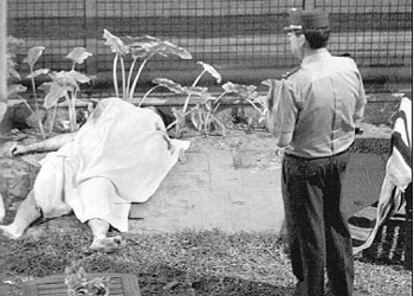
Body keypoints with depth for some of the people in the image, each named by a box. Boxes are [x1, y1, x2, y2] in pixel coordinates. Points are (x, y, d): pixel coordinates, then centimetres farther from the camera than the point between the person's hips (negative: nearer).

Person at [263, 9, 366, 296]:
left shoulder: (293, 84, -28)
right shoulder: (349, 68, -11)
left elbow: (282, 138, -21)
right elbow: (358, 115, 3)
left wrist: (272, 106, -6)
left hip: (305, 164, -6)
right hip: (342, 155, 6)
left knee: (307, 232, 13)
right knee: (336, 223, 24)